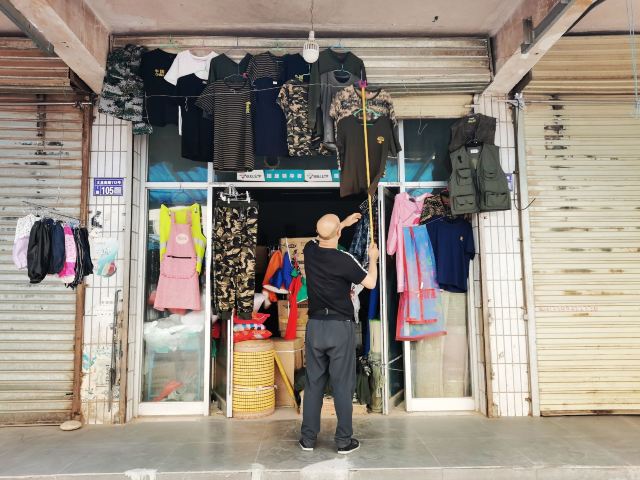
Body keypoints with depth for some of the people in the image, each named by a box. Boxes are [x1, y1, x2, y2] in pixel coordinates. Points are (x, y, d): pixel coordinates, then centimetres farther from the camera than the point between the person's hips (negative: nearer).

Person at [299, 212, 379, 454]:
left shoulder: (310, 251, -1)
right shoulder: (344, 260, -16)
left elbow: (321, 237, 24)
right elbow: (370, 283, -4)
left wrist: (344, 223, 34)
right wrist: (373, 258, 12)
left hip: (315, 326, 5)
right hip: (340, 327, -4)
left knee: (313, 383, 11)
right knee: (343, 385, 4)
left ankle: (308, 438, 19)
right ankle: (344, 441, 12)